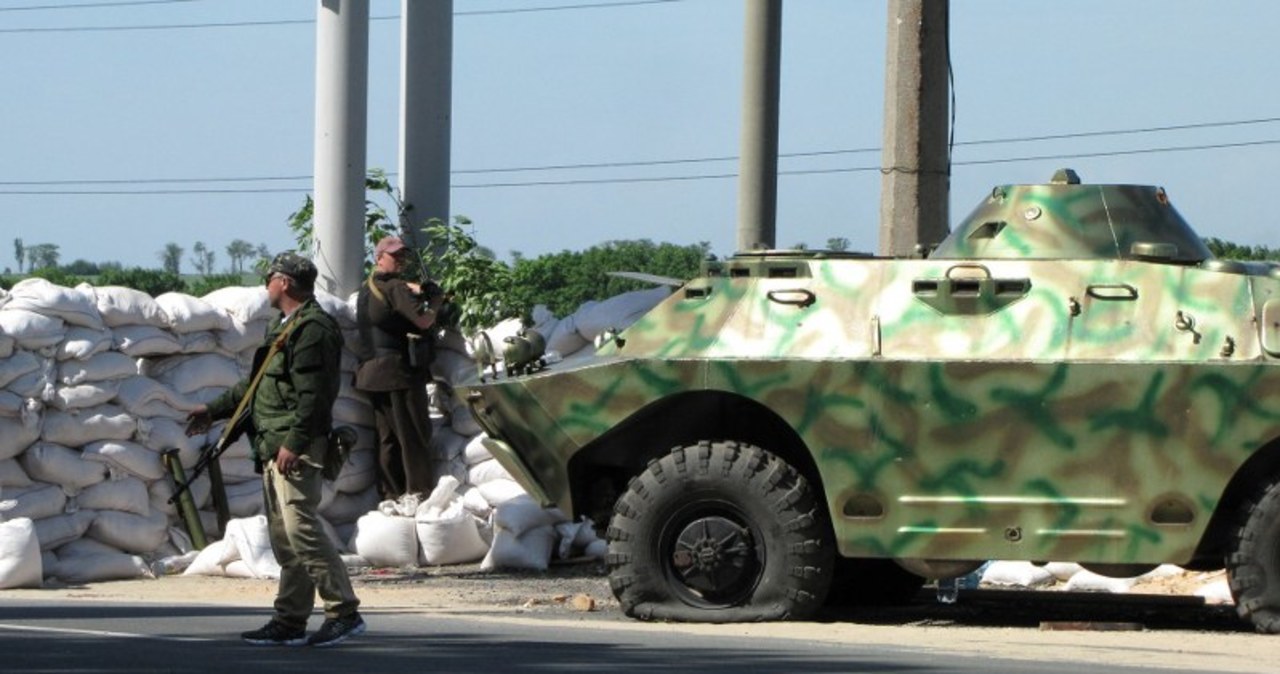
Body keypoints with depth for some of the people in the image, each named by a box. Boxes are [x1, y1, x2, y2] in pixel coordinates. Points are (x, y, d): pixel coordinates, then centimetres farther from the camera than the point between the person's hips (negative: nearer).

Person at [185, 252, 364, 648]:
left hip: (297, 449, -11)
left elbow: (314, 395, -20)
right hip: (274, 448, 11)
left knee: (300, 527, -16)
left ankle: (344, 611, -16)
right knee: (284, 538, 10)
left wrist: (293, 443, -25)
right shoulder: (286, 327, 22)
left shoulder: (313, 329, -12)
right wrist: (214, 410, 33)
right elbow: (256, 385, 32)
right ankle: (290, 622, 12)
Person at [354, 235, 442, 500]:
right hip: (399, 371, -9)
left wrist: (416, 290, 10)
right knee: (414, 435, -5)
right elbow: (423, 321, -20)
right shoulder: (395, 288, -13)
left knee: (387, 437, 10)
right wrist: (435, 302, -2)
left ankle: (391, 493, 10)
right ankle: (420, 491, -6)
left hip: (372, 373, 9)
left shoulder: (367, 288, 15)